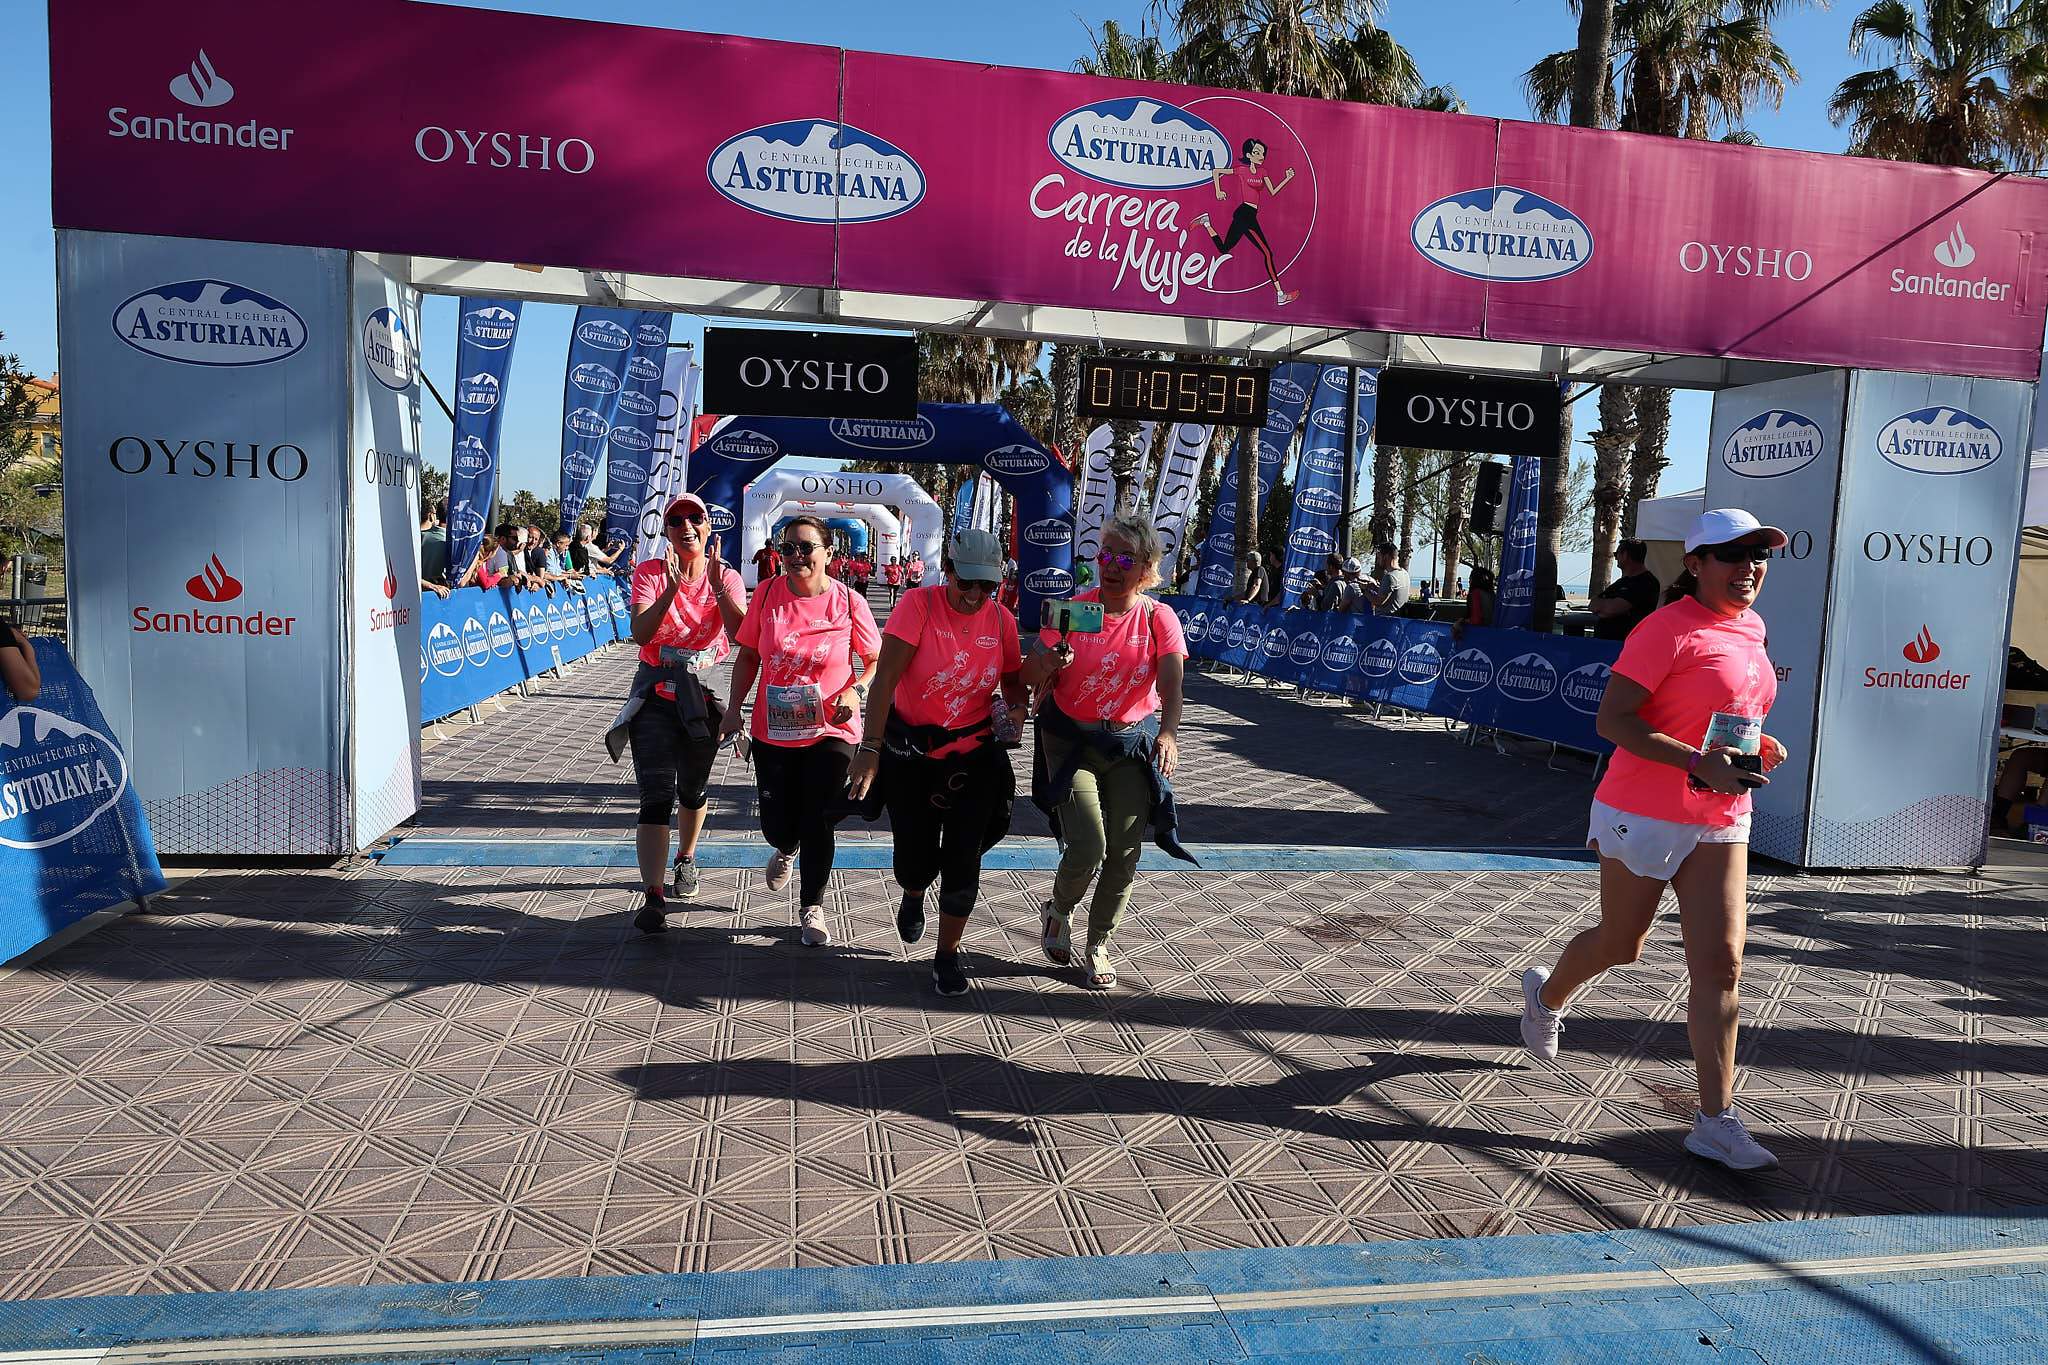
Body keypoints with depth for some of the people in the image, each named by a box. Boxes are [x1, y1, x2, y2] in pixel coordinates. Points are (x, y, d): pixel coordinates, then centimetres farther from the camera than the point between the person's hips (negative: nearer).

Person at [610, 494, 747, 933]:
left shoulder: (727, 577, -2)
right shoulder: (649, 572, -4)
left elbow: (741, 636, -18)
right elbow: (640, 634, -19)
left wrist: (717, 584, -26)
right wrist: (672, 588, -29)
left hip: (704, 695, 2)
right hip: (656, 694, -2)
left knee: (693, 789, 17)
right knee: (656, 796, -12)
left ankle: (685, 860, 44)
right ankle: (653, 898, -16)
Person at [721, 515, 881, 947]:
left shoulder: (848, 602, -9)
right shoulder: (767, 594, -4)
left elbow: (876, 660, 2)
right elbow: (747, 656, 6)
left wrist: (855, 691, -15)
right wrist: (734, 709, 1)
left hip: (831, 731, -2)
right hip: (773, 732, 2)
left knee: (817, 824, 0)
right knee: (777, 824, 9)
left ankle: (812, 908, 21)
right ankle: (786, 850, 48)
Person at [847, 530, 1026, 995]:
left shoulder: (1001, 620, -5)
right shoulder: (919, 604, -16)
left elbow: (1013, 680, 10)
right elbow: (885, 679, -22)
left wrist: (1016, 709, -14)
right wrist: (870, 749, -29)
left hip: (973, 754, 2)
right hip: (910, 751, -2)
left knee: (963, 858, -1)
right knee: (915, 857, 6)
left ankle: (948, 954, 19)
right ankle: (913, 896, 45)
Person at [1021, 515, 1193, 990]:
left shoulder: (1159, 618, -6)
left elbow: (1172, 682, -19)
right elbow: (1030, 677, -8)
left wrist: (1168, 730, -38)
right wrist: (1050, 662, -31)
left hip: (1132, 742, 2)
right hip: (1071, 740, -2)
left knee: (1124, 852, 3)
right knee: (1087, 847, -14)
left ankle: (1099, 944, 26)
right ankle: (1058, 911, 20)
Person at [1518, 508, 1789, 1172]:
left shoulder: (1748, 630, 10)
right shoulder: (1669, 629, -14)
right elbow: (1612, 719, -20)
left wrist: (1755, 747, 7)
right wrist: (1700, 764, -27)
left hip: (1722, 823, 6)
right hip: (1644, 816, -6)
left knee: (1720, 964, -2)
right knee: (1620, 945, 11)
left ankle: (1715, 1120, 4)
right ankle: (1547, 993, 43)